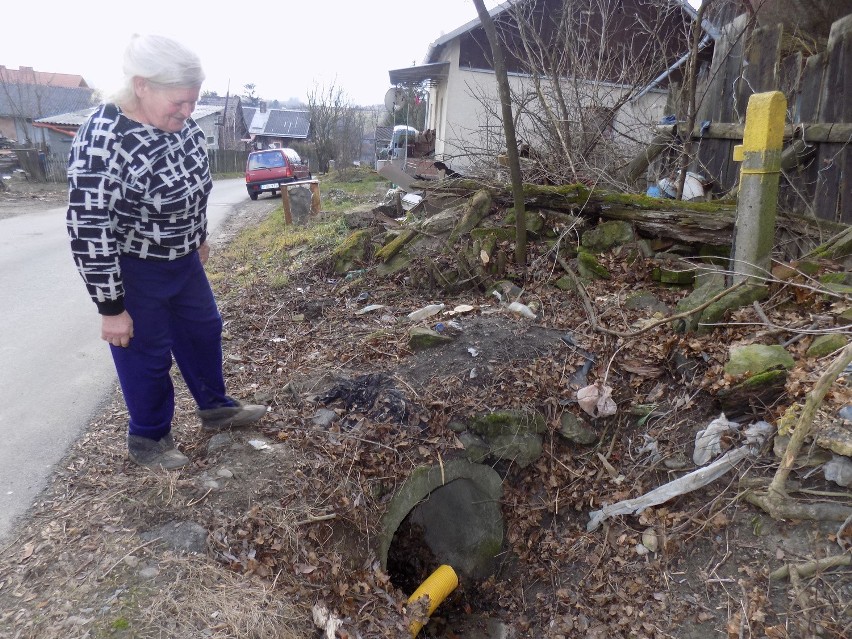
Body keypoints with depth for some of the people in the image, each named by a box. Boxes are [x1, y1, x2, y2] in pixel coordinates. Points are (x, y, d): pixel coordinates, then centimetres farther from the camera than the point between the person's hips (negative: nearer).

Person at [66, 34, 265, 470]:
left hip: (183, 259, 8)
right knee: (148, 355, 7)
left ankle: (215, 408, 40)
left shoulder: (177, 121, -7)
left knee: (203, 329, 19)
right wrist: (111, 309, -21)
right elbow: (87, 233, -26)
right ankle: (147, 439, 30)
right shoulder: (101, 143, -30)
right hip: (132, 271, -7)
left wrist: (200, 237, 19)